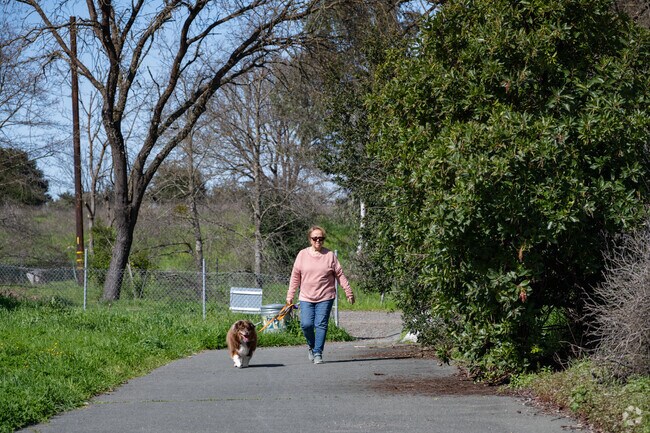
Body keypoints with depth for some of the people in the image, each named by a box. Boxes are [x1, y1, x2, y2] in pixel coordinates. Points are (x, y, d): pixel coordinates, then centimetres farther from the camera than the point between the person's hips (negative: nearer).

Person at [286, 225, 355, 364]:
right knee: (306, 324, -9)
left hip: (325, 297, -1)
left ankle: (318, 353, 1)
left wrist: (348, 292, 5)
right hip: (306, 298, 1)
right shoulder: (302, 255, 5)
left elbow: (340, 275, 7)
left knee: (321, 325, -6)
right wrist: (290, 295, 7)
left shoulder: (330, 255, 3)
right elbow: (295, 276, 8)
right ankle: (311, 346, 19)